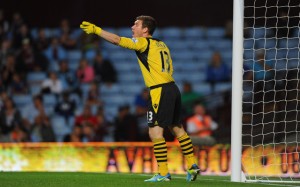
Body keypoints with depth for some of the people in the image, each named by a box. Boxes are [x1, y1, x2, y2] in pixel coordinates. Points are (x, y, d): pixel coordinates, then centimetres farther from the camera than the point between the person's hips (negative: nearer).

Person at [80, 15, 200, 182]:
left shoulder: (144, 43, -5)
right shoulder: (162, 45, 18)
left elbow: (117, 40, -13)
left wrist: (95, 30, -9)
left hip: (160, 91, -9)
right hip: (172, 88, 9)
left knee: (155, 132, -6)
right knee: (177, 129, 16)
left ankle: (163, 173, -7)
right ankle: (192, 166, 19)